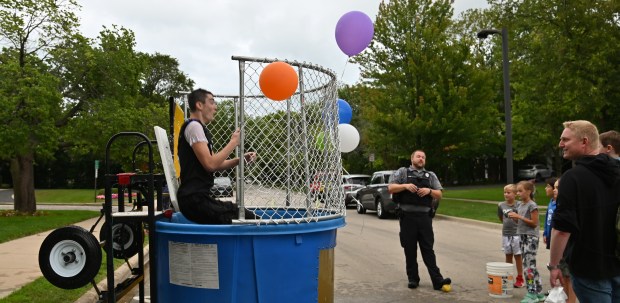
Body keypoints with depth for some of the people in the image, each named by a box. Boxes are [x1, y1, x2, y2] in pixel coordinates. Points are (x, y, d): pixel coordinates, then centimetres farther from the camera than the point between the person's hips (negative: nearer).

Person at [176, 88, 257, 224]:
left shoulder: (199, 128, 21)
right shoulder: (194, 126, -10)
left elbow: (215, 164, 19)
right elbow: (210, 164, -21)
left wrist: (241, 159, 5)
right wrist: (233, 142, -11)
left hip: (199, 197, 10)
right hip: (195, 199, -10)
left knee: (247, 216, 12)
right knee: (248, 219, -15)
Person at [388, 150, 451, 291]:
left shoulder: (431, 175, 16)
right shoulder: (402, 172, 10)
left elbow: (439, 195, 13)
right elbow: (391, 188, 2)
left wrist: (429, 191, -8)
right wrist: (405, 186, -13)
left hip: (424, 216, 1)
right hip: (407, 216, -1)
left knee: (428, 249, -1)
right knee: (410, 249, 4)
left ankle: (437, 281, -3)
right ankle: (413, 279, 14)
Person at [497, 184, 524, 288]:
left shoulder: (518, 205, -10)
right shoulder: (501, 205, 2)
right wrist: (507, 224, 8)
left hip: (516, 234, -4)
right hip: (506, 234, 4)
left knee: (518, 256, 5)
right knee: (508, 256, 13)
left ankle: (520, 278, 15)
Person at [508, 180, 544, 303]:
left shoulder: (532, 205, -12)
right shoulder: (519, 204, 12)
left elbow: (534, 223, -16)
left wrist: (519, 216, -19)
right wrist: (514, 217, -2)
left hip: (531, 237, -9)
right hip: (523, 236, 9)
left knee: (528, 264, -9)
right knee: (531, 265, 12)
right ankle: (539, 292, 20)